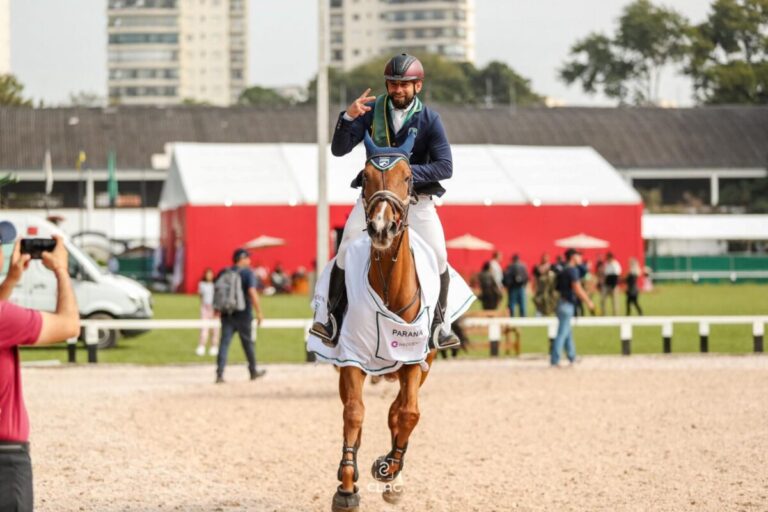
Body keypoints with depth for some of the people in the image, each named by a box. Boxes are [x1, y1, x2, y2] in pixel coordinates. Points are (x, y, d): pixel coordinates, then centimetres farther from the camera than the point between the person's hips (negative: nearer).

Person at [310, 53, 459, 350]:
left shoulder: (429, 119, -4)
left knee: (438, 256, -12)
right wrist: (349, 116, -22)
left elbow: (445, 167, -11)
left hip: (415, 197, -1)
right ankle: (333, 323, -8)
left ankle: (439, 326, 2)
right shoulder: (373, 110, -1)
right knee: (346, 252, -14)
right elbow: (339, 150, -5)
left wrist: (407, 172, -24)